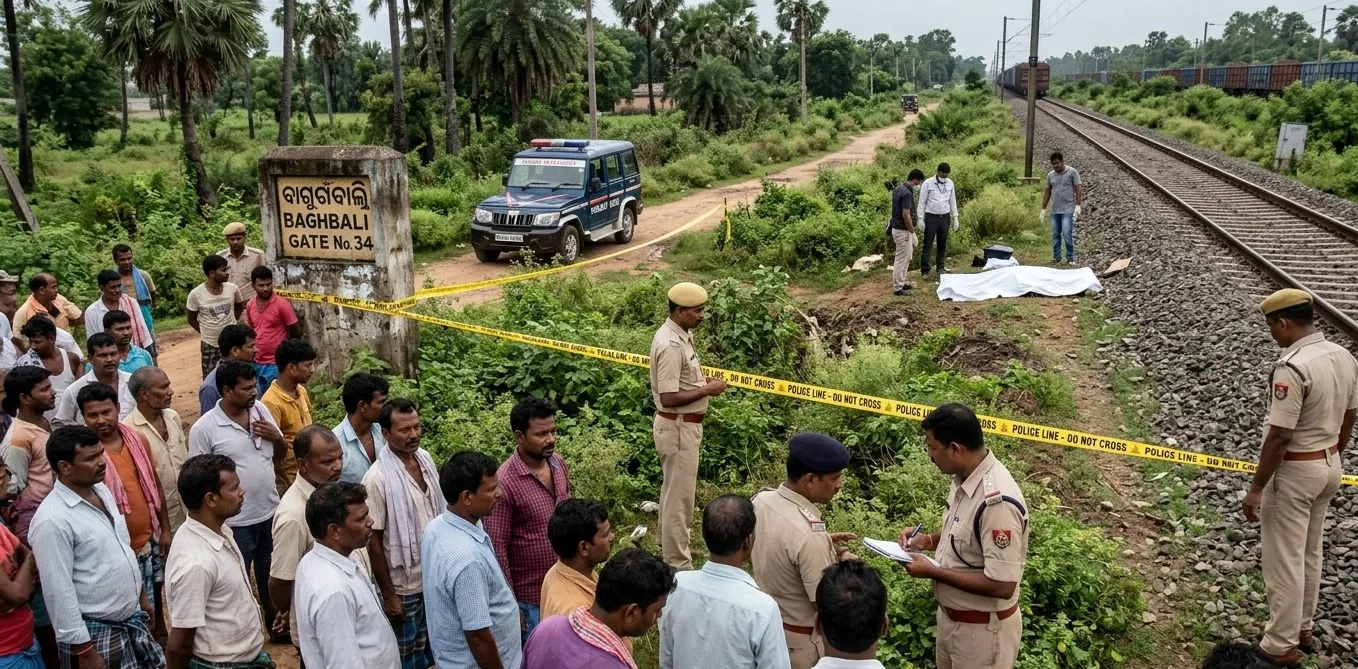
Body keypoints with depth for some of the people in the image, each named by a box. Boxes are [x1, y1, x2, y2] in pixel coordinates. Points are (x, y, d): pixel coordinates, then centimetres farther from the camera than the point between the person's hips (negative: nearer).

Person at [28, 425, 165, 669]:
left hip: (132, 618, 8)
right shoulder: (53, 520, -23)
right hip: (95, 633, -8)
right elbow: (59, 593, -22)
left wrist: (141, 595, 20)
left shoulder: (101, 491, 2)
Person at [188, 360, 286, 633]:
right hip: (235, 522, -5)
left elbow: (282, 449, 11)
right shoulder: (204, 428, -17)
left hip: (271, 513, 5)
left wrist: (275, 437, -12)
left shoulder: (260, 409, -1)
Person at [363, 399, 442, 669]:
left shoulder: (425, 458, -2)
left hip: (434, 576, 6)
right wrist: (388, 595, -14)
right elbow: (374, 542, -17)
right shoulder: (377, 479, -22)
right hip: (402, 585, -6)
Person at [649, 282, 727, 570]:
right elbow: (668, 397, -27)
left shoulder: (680, 335, 6)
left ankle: (671, 549, 38)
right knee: (680, 494, -1)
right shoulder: (671, 345, -25)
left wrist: (703, 382, 7)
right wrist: (707, 390, -20)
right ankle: (678, 565, 10)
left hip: (682, 425, 11)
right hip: (678, 427, -10)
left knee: (673, 490, 22)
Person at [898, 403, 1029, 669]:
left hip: (982, 629, -8)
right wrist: (930, 540, -2)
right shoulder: (964, 478, -2)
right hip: (951, 616, 8)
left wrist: (933, 572, -24)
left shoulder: (997, 501, -31)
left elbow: (1002, 586, -30)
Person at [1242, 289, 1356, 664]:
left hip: (1294, 471, -9)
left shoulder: (1292, 368, -26)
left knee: (1284, 560, 4)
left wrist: (1256, 489, -17)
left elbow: (1278, 437, -25)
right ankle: (1301, 629, 36)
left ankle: (1281, 646, 14)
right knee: (1310, 554, 21)